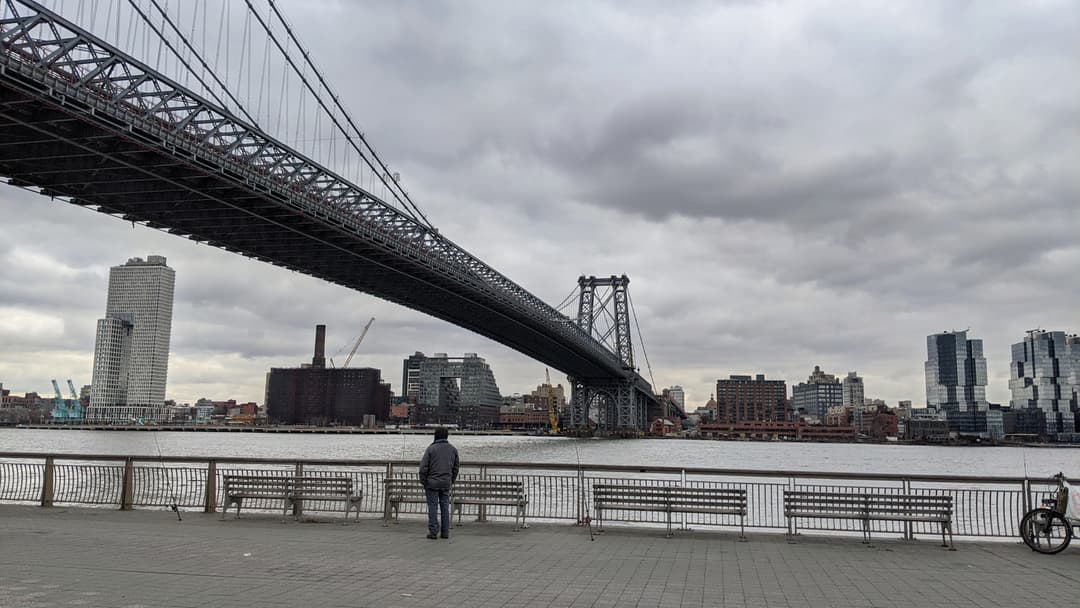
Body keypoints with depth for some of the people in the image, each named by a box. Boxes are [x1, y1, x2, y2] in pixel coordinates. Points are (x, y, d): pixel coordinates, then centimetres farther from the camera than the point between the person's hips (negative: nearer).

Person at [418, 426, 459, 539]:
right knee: (445, 506, 9)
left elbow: (423, 467, -9)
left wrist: (423, 482, 1)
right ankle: (445, 532, 11)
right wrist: (452, 481, 19)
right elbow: (455, 468, 11)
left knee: (433, 507, 1)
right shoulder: (453, 449, 6)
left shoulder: (431, 448, -8)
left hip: (432, 482, -4)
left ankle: (433, 531, 1)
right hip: (446, 483, 4)